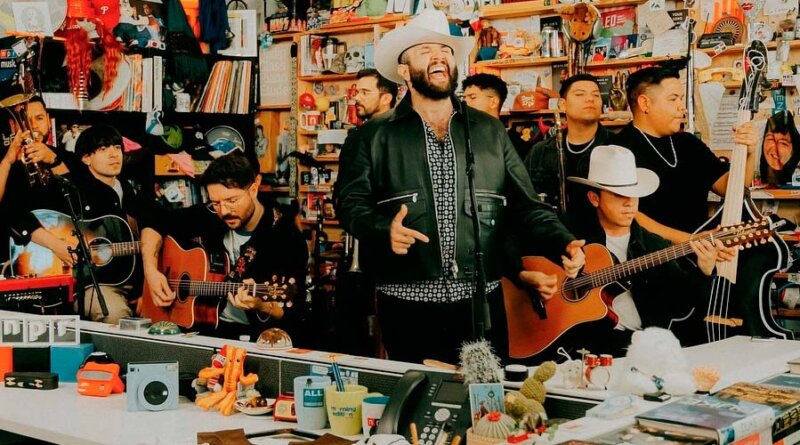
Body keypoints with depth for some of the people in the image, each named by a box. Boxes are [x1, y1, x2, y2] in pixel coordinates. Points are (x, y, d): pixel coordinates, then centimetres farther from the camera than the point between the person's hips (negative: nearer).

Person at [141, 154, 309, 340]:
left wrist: (261, 306, -31)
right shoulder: (210, 216, 1)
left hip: (259, 334, -3)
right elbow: (155, 225, 15)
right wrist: (151, 270, -1)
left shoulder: (287, 239, -11)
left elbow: (289, 314, -10)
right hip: (207, 325, 4)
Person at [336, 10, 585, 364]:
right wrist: (384, 230, -20)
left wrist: (564, 244, -7)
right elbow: (350, 203, 0)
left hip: (482, 302, 2)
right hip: (408, 306, -2)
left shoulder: (490, 132, 12)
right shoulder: (372, 137, 5)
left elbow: (525, 205, 9)